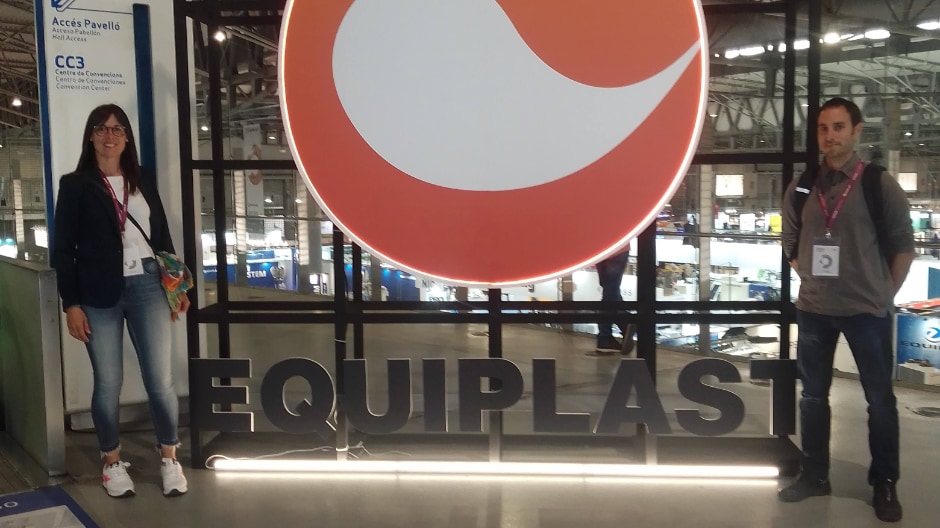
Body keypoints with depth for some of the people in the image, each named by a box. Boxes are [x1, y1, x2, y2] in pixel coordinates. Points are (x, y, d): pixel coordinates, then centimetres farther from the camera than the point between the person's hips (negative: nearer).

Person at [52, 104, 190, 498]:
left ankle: (169, 458, 15)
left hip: (147, 287, 2)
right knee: (108, 382, 4)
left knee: (160, 380, 0)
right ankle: (112, 461, 22)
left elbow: (163, 237, 17)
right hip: (99, 295, -2)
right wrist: (71, 304, -6)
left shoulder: (144, 182, 13)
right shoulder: (75, 185, 4)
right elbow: (63, 249, 0)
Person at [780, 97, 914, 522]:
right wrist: (813, 280, 7)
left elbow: (903, 245, -1)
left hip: (867, 310, -3)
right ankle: (814, 475, 25)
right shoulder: (802, 188, 3)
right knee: (813, 395, 11)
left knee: (879, 398, 5)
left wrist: (885, 295, -3)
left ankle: (884, 484, 18)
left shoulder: (880, 185, -5)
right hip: (813, 309, 3)